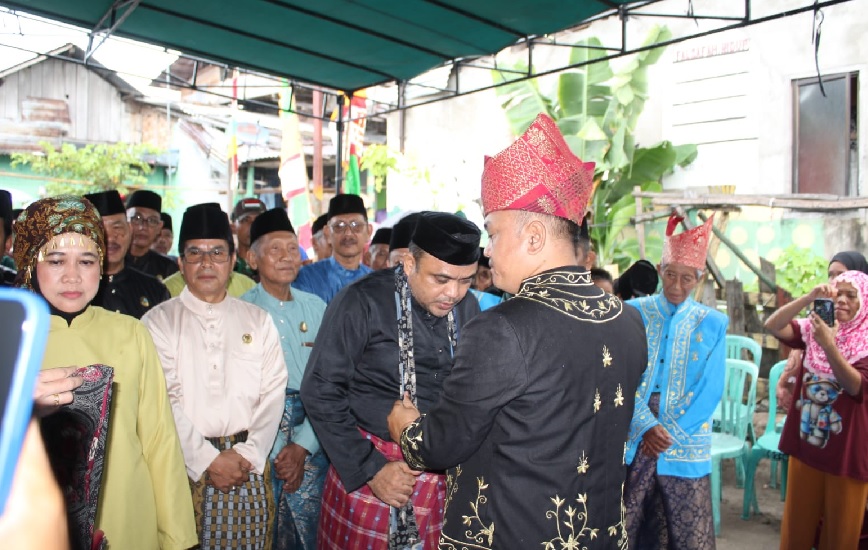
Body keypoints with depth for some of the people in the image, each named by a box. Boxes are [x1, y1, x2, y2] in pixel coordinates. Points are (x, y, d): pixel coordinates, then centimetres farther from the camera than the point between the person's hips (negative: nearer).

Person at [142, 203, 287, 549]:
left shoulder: (258, 320, 10)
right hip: (186, 465, -2)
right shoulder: (159, 321, 2)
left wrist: (248, 454, -7)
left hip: (249, 465, 2)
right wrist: (209, 461, -11)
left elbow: (273, 392, 4)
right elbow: (164, 400, -6)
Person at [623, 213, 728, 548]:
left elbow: (710, 390, -2)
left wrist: (669, 432, -11)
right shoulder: (634, 313, 1)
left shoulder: (712, 324, 2)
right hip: (634, 434, 0)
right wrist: (647, 425, -17)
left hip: (686, 442, 0)